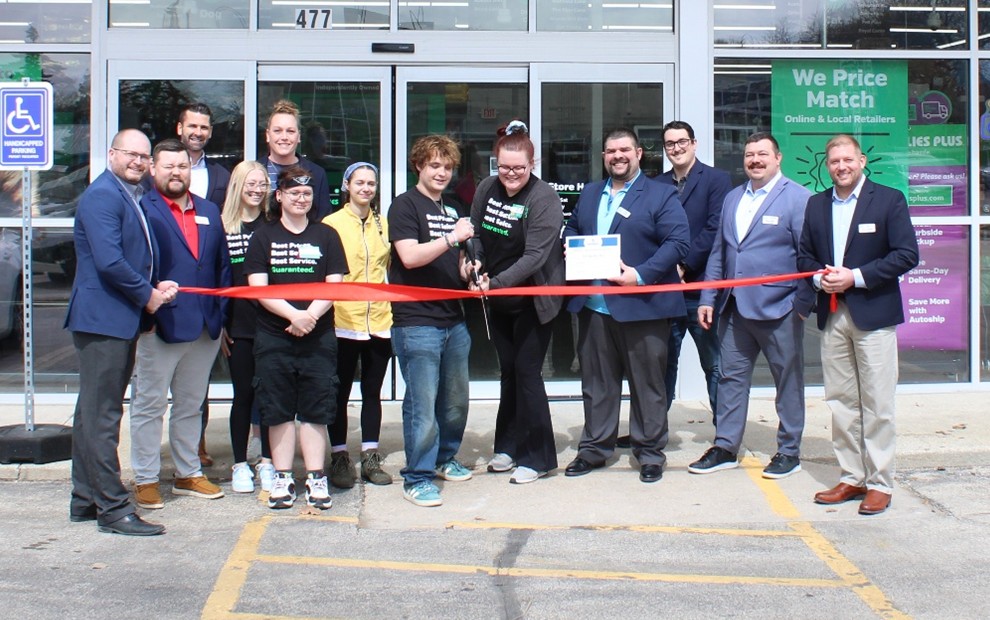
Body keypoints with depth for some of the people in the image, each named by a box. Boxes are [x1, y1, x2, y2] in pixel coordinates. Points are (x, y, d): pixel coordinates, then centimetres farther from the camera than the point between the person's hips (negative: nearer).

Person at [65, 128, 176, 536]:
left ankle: (86, 500, 24)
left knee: (94, 413, 15)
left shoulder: (133, 198, 17)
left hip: (121, 320, 11)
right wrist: (148, 295, -13)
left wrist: (158, 286, 5)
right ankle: (113, 509, -2)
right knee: (101, 416, -5)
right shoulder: (102, 196, -14)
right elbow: (109, 261, -24)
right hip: (103, 318, -11)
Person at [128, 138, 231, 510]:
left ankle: (189, 474, 25)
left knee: (191, 405, 15)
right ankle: (146, 480, 11)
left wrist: (221, 313, 8)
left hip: (205, 327, 6)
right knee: (149, 405, 2)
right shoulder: (142, 210, -3)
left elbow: (223, 265, 15)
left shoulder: (210, 212, 15)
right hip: (159, 325, -6)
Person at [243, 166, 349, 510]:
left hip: (318, 338, 0)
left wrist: (311, 315, -15)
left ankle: (316, 478, 8)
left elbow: (334, 285, 2)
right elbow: (258, 287, -3)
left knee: (315, 410, 2)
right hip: (273, 337, 0)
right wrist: (294, 315, -16)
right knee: (279, 411, 3)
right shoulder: (263, 237, 6)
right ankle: (282, 478, 11)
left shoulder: (326, 236, 9)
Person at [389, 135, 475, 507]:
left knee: (456, 400, 15)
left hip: (453, 319, 8)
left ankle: (444, 458, 33)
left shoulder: (452, 211, 19)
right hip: (416, 321, -8)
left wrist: (470, 272, 6)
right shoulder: (406, 205, -4)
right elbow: (410, 256, -18)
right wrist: (452, 237, -23)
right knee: (422, 403, -5)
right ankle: (417, 478, 3)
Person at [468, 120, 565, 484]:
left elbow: (535, 256, -24)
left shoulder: (544, 199, -18)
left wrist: (497, 282, -32)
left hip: (532, 300, -6)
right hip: (498, 301, 6)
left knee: (527, 373, -4)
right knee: (508, 372, 15)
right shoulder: (487, 189, 1)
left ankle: (537, 457, 7)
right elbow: (476, 234, 11)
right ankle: (509, 447, 27)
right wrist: (473, 264, -8)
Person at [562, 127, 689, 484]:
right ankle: (594, 448, 24)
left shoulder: (661, 195, -2)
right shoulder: (589, 194, 17)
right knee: (596, 382, 13)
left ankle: (650, 453, 16)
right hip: (594, 306, 5)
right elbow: (571, 230, 26)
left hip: (642, 305, -5)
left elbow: (677, 241, -10)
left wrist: (641, 274, -20)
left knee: (647, 383, 4)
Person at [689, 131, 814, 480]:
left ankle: (789, 452, 18)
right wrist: (708, 299, 10)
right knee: (731, 377, 10)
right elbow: (719, 253, 15)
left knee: (788, 382, 6)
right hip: (735, 307, 6)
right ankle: (725, 448, 20)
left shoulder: (798, 198, -6)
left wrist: (803, 304, -12)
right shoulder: (732, 199, 14)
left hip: (778, 309, -6)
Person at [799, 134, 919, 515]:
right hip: (832, 316, 5)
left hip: (873, 315, -5)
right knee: (840, 402, 8)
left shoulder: (889, 200, -2)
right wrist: (820, 278, -5)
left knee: (877, 404, -2)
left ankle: (880, 484, 6)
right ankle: (851, 477, 17)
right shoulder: (816, 204, 13)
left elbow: (907, 255, -8)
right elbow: (805, 255, 16)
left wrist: (856, 277, -15)